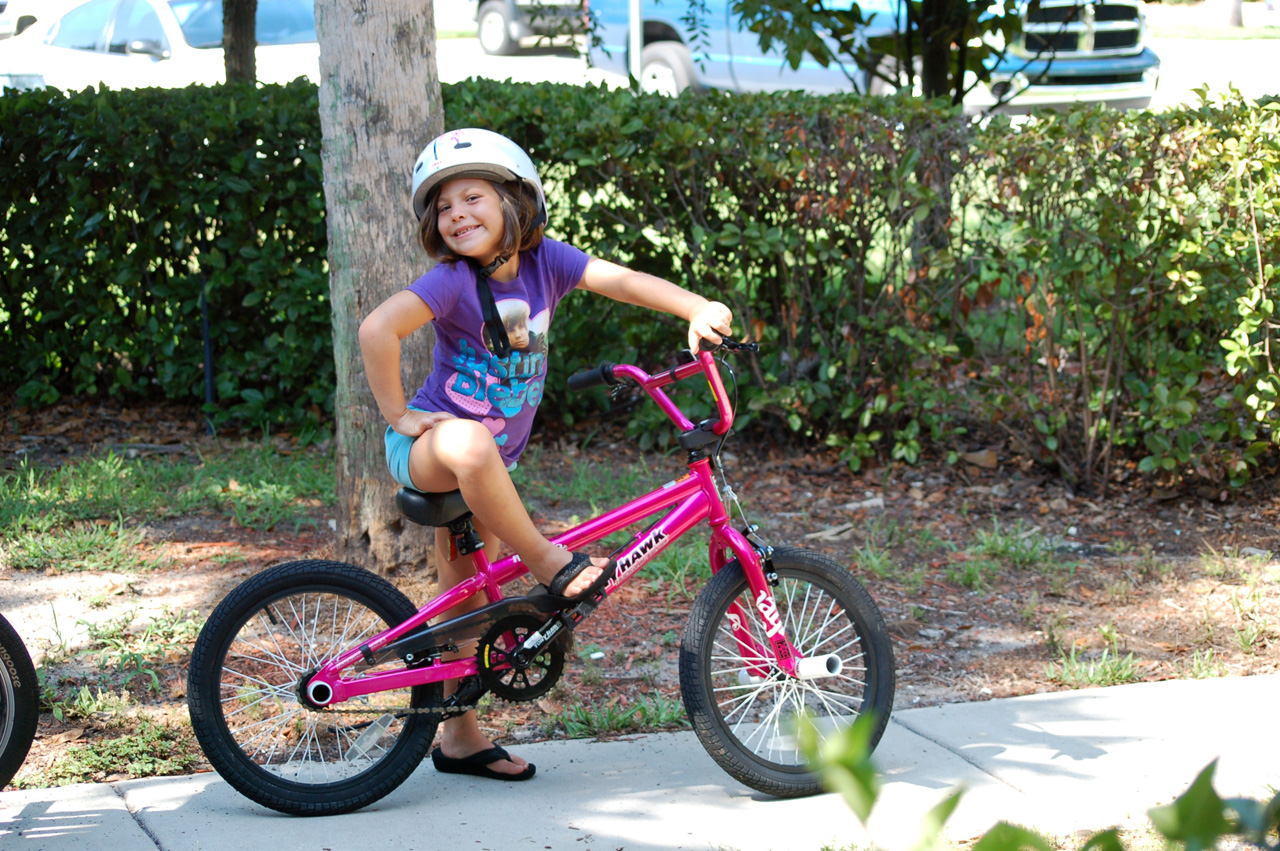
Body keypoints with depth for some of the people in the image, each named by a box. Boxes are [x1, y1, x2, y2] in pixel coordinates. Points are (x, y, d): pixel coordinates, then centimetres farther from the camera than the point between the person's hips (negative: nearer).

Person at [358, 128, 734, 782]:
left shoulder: (543, 261, -8)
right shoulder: (452, 281, -21)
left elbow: (622, 281, -15)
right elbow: (377, 329, -29)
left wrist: (698, 308, -29)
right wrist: (398, 414, -23)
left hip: (490, 461, 5)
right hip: (425, 449, -5)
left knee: (466, 598, 12)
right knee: (469, 443, -42)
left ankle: (459, 737, 24)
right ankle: (549, 564, -26)